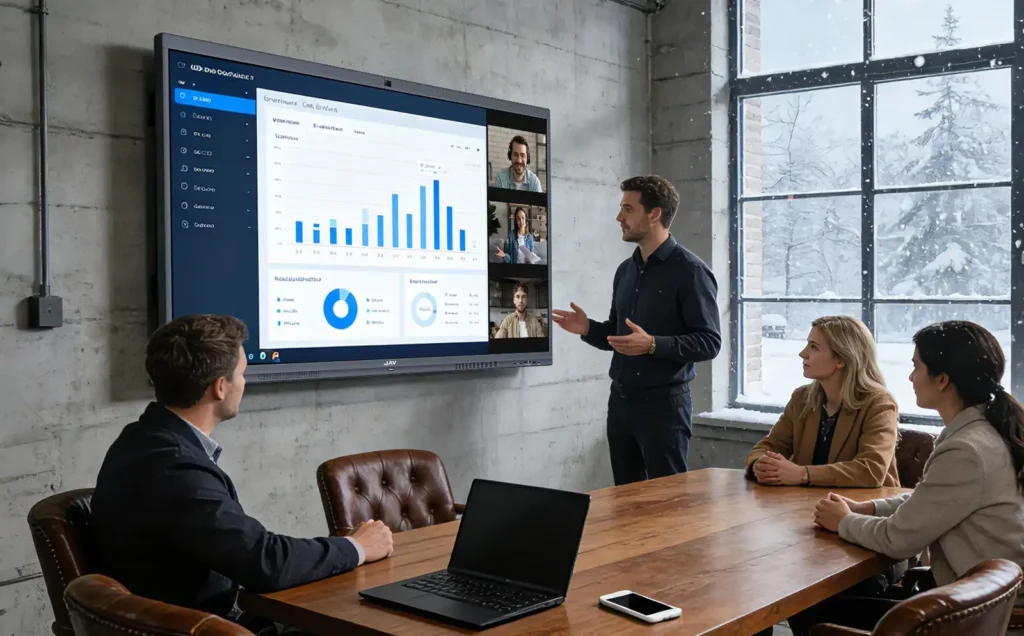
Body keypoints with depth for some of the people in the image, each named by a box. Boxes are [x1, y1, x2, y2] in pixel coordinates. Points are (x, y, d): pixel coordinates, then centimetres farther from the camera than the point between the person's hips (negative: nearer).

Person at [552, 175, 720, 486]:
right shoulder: (625, 270, 12)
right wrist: (588, 328, 1)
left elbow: (709, 342, -15)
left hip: (663, 401, -7)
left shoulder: (690, 271, -11)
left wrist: (652, 344, -26)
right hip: (620, 400, 7)